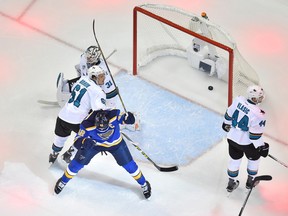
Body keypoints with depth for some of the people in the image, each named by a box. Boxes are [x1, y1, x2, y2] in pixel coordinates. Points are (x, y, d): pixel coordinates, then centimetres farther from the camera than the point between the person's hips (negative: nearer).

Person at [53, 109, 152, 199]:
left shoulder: (114, 114, -37)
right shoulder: (87, 124, -38)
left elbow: (124, 116, -16)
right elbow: (77, 141, -32)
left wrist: (127, 117, -38)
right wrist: (84, 142, -53)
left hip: (115, 143, 1)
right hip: (95, 143, -1)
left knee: (128, 164, 4)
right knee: (78, 162, -2)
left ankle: (144, 184, 29)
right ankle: (63, 181, 26)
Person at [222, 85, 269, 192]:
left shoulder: (238, 100, -14)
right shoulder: (257, 115, -30)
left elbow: (229, 114, 3)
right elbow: (255, 135, -23)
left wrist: (226, 124, 23)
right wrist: (261, 147, -8)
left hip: (232, 138, 5)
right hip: (247, 142, -5)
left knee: (235, 159, 26)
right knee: (254, 158, 25)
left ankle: (231, 183, 39)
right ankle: (250, 181, 41)